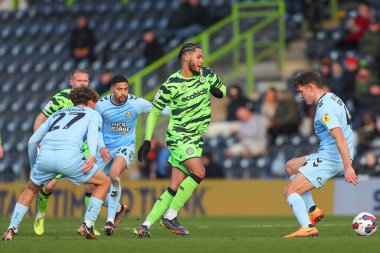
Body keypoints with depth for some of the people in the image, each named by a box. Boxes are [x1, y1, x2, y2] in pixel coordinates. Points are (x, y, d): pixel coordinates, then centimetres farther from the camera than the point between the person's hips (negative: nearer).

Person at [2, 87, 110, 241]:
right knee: (104, 182, 18)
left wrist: (34, 167, 43)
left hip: (45, 154, 4)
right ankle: (87, 225, 7)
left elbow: (32, 141, 31)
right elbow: (92, 132, -1)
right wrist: (92, 156, -17)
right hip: (69, 156, -4)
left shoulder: (57, 114, 36)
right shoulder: (93, 114, 24)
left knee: (31, 189, 31)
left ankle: (12, 229, 17)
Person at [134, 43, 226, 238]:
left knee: (175, 188, 1)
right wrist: (147, 141, -4)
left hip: (196, 139, 6)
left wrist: (219, 91, -1)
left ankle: (146, 225, 5)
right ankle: (170, 216, -16)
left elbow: (221, 87, 25)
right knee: (198, 172, -24)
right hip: (179, 136, -6)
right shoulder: (171, 85, -9)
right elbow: (154, 112, 0)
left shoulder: (207, 74, 5)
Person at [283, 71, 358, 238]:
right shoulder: (331, 98, 13)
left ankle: (308, 228, -26)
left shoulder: (324, 109, -19)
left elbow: (340, 138, -28)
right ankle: (312, 210, 17)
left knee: (289, 191, -12)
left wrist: (348, 168, -34)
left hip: (329, 160, -10)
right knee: (291, 166, 27)